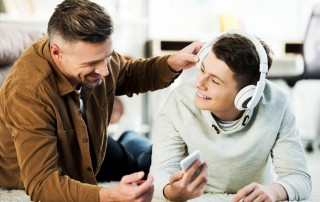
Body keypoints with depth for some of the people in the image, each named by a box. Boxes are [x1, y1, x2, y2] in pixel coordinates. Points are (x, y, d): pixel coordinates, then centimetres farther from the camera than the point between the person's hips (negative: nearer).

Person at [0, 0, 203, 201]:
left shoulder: (95, 54, -23)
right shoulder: (29, 94, -42)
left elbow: (130, 76, 2)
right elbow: (41, 183, -45)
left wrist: (172, 63, -19)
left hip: (88, 146, 6)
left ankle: (129, 142, 56)